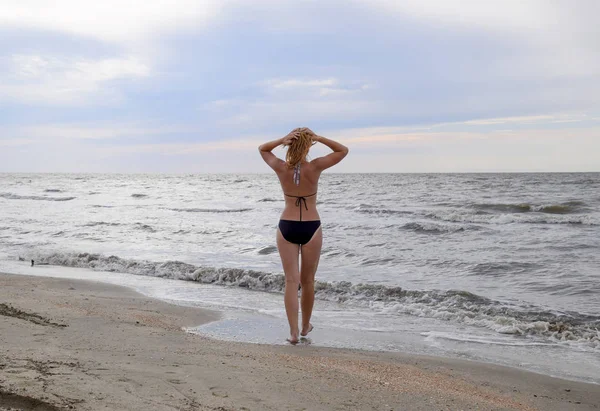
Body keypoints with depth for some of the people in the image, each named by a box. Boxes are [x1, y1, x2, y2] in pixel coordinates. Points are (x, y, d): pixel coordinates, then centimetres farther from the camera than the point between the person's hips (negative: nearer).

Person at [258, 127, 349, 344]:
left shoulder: (281, 168, -8)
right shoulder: (315, 167, -12)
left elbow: (262, 149, 12)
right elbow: (343, 150, 1)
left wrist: (281, 140, -8)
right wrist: (319, 138, -12)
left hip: (286, 228, 1)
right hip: (311, 228, -1)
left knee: (291, 281, 1)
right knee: (308, 280, 14)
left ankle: (293, 331, -6)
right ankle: (305, 326, 29)